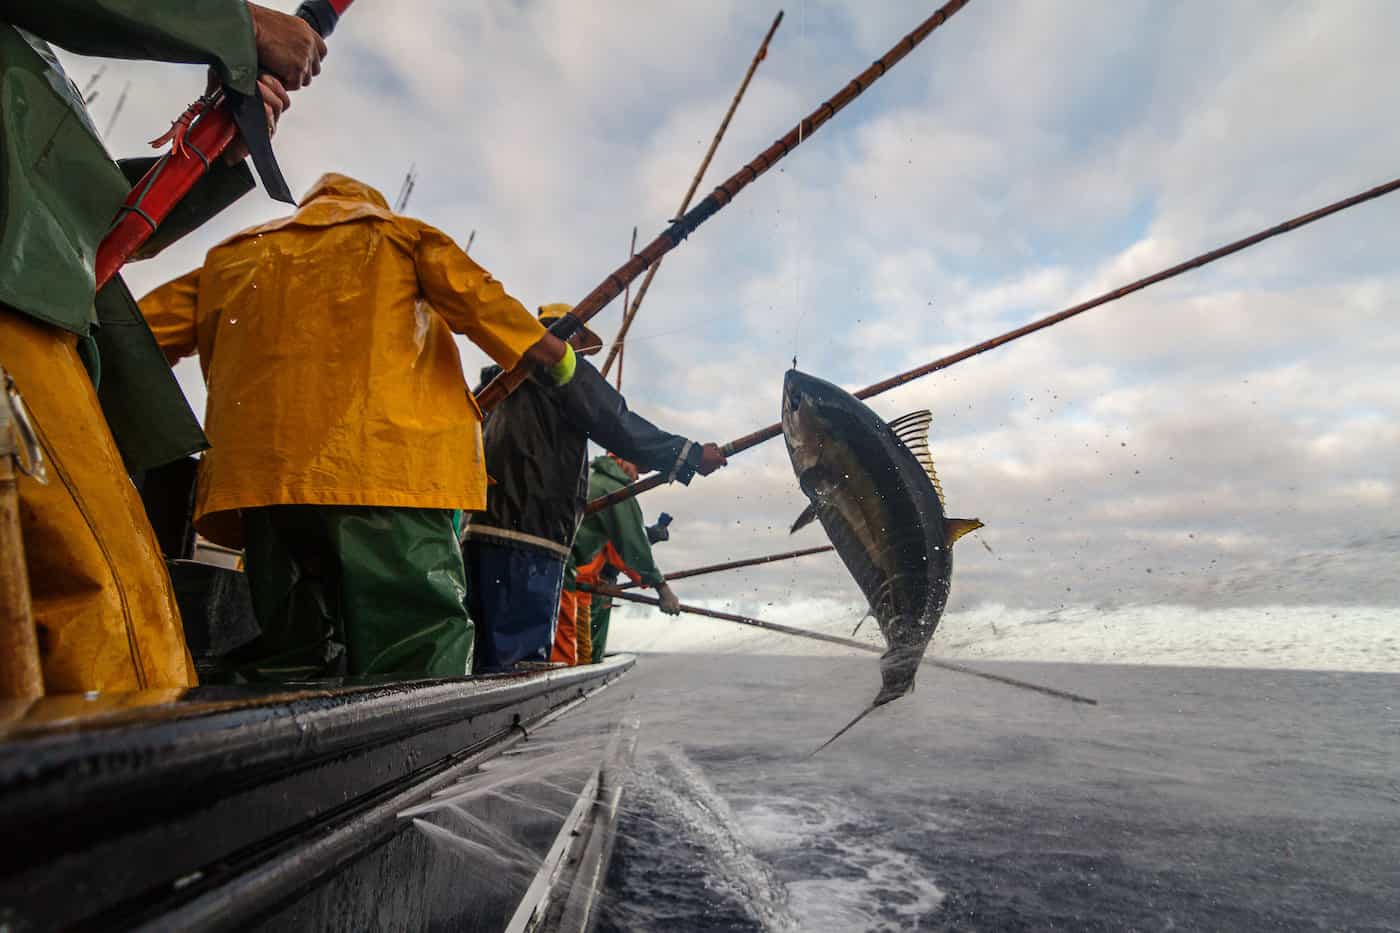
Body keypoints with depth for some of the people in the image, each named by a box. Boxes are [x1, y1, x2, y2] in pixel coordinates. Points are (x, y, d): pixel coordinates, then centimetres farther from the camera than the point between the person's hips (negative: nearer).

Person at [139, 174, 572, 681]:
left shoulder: (232, 257, 30)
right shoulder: (395, 234, 21)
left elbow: (142, 329, 25)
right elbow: (473, 294, 6)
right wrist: (551, 352, 6)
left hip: (258, 467, 5)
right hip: (388, 455, -4)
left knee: (287, 648, 8)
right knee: (417, 641, -10)